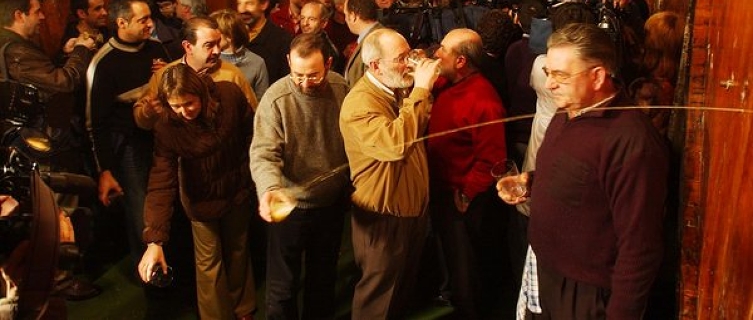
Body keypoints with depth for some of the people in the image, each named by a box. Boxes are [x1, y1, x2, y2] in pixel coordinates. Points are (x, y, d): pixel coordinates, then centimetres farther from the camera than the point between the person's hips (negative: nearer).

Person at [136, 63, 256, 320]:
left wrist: (252, 174, 0)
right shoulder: (166, 127, -28)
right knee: (209, 262, 6)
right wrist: (155, 240, -39)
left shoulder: (230, 95, -27)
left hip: (237, 190, 2)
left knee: (238, 252, 21)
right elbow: (161, 182, -32)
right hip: (202, 198, -2)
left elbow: (251, 133, -9)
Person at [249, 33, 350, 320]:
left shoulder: (341, 88, -9)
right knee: (283, 285, 10)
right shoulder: (276, 98, -21)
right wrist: (269, 189, -44)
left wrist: (350, 187, 4)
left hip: (333, 202, 4)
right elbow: (264, 153, -25)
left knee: (324, 277, 24)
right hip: (291, 204, -4)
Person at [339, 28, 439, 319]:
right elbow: (396, 143, -40)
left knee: (403, 289, 26)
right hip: (384, 218, -8)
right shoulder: (359, 103, -24)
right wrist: (420, 89, -33)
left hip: (413, 209, 8)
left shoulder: (398, 91, 3)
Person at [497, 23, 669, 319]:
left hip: (589, 295, -8)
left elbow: (640, 246, -24)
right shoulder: (565, 116, 4)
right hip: (545, 273, 8)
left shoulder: (630, 139, -26)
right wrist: (531, 181, 1)